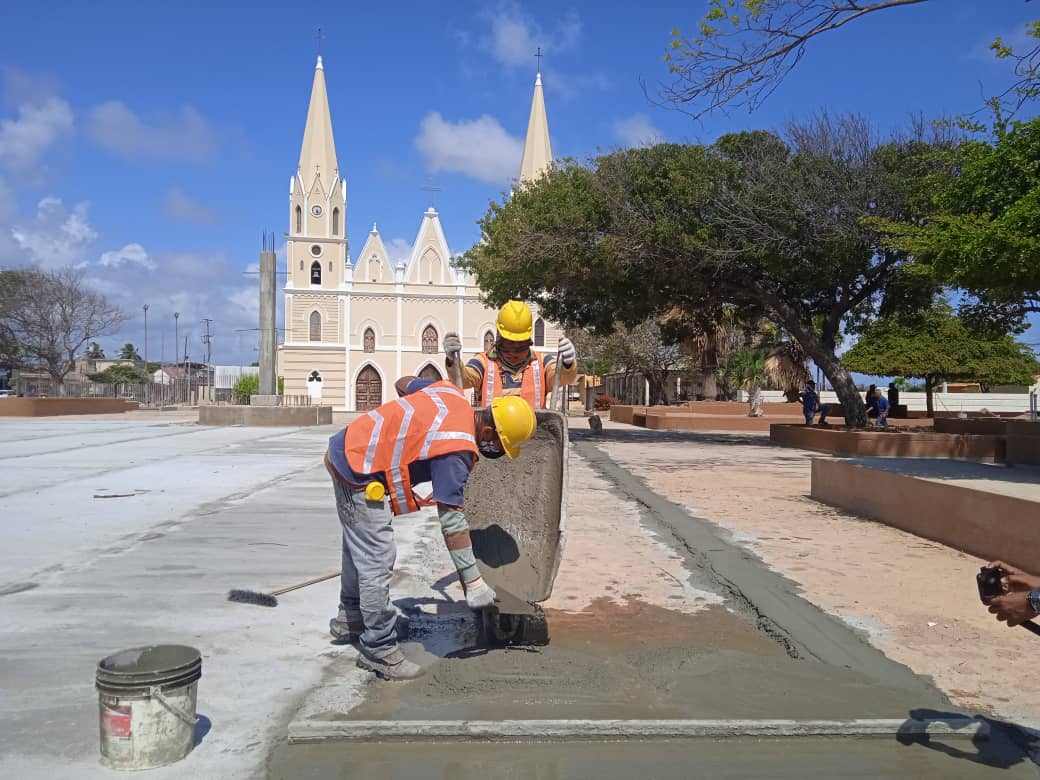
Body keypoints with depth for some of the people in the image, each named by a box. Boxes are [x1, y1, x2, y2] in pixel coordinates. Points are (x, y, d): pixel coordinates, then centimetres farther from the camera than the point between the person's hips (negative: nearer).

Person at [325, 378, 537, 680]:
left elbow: (407, 384, 17)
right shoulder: (457, 451, -25)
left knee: (359, 547, 25)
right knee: (377, 562, -5)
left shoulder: (450, 392, -2)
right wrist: (472, 580, -19)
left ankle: (350, 618, 43)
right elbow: (451, 520, -24)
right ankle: (379, 649, 8)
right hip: (359, 475, -11)